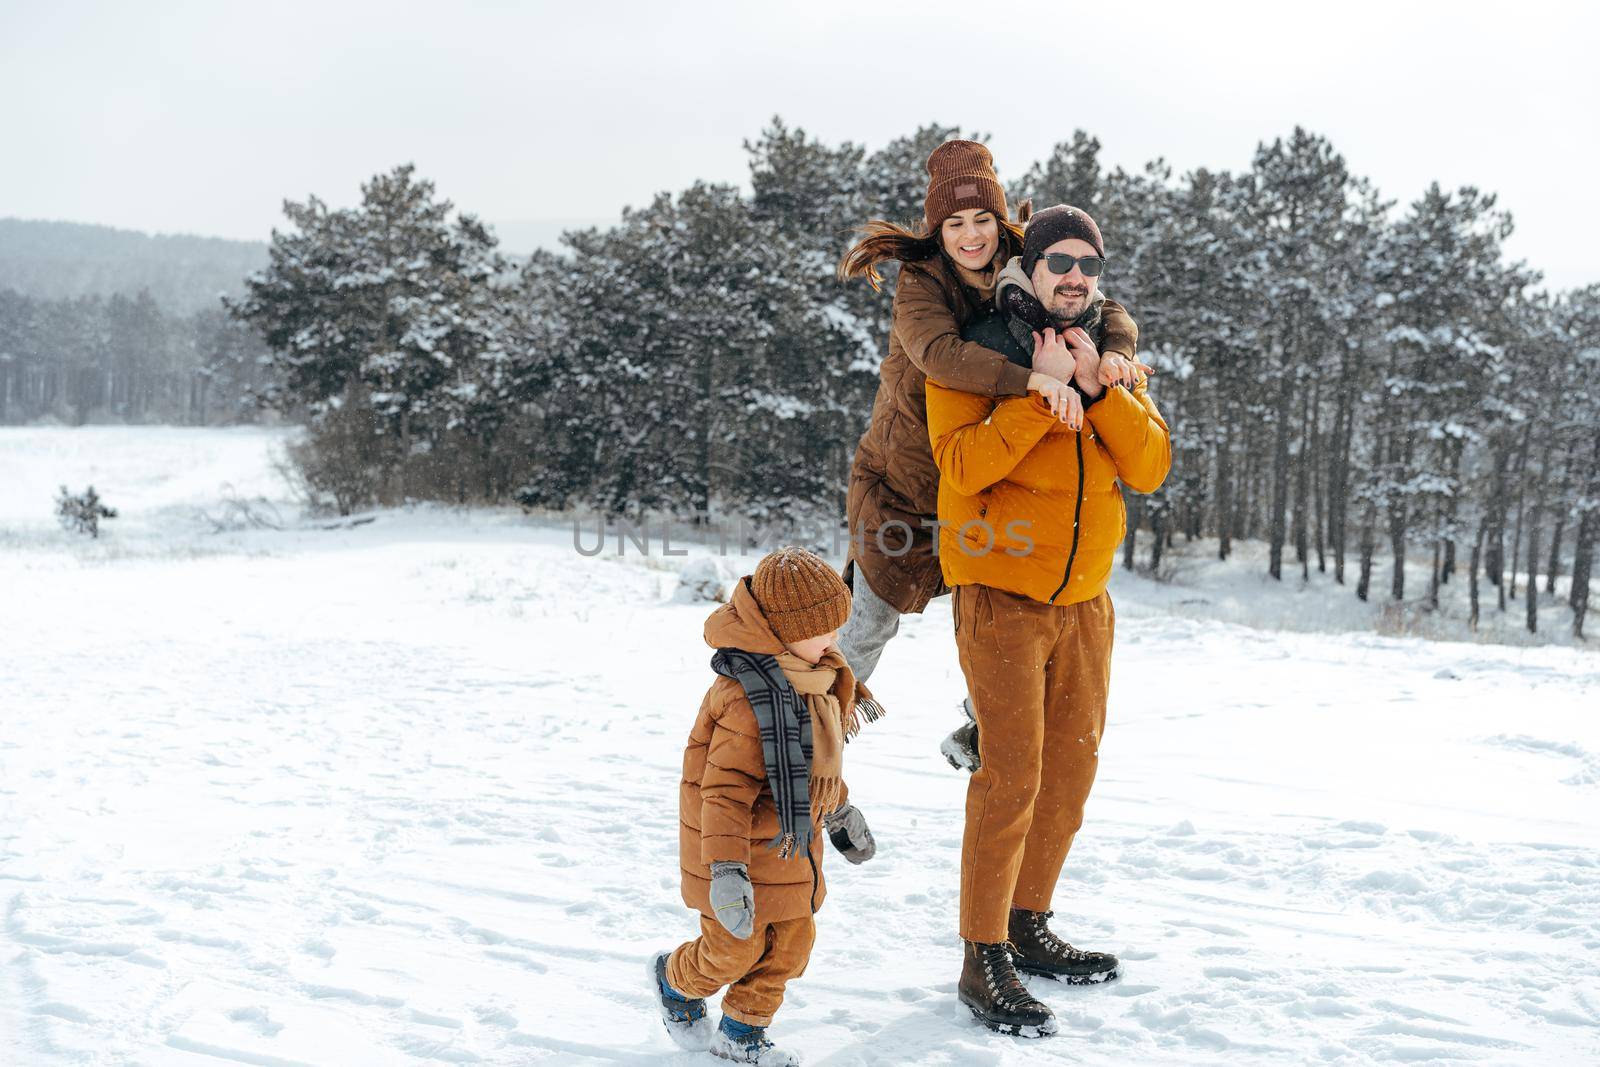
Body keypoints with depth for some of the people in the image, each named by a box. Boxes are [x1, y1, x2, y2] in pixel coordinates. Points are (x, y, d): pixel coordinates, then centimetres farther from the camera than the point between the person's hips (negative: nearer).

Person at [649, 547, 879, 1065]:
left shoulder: (808, 680, 3)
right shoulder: (749, 698, -29)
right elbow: (726, 791, -30)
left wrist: (840, 812, 30)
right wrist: (727, 869, -33)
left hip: (790, 846, 9)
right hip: (746, 851, -9)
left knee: (792, 941, 12)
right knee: (735, 949, 5)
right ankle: (674, 979, 37)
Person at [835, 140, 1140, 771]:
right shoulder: (921, 283, -20)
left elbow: (1109, 314, -11)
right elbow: (940, 353, -40)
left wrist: (1113, 355, -35)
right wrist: (1032, 379, -51)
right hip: (900, 481, -4)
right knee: (870, 628, 9)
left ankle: (975, 734, 35)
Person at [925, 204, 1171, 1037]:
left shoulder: (1116, 363, 9)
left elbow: (1150, 468, -4)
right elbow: (963, 465, -21)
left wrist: (1098, 388, -17)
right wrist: (1044, 390, -23)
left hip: (1084, 598, 6)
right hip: (1002, 595, -6)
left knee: (1072, 767, 13)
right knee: (1012, 776, -9)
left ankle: (1028, 927, 30)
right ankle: (982, 961, 2)